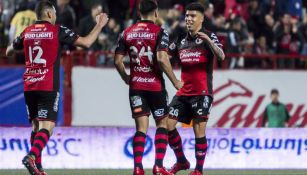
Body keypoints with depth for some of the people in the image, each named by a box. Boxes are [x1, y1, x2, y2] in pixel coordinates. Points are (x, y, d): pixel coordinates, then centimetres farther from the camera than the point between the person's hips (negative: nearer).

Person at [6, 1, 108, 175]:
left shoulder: (27, 32, 11)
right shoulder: (58, 31, -3)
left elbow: (9, 51, 25)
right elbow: (86, 42, -6)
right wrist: (99, 25, 7)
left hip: (29, 87, 5)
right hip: (48, 87, -5)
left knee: (36, 126, 13)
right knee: (47, 126, -9)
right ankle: (32, 156, -30)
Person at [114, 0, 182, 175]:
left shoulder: (127, 33, 6)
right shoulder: (160, 32, -7)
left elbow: (118, 61, 5)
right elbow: (162, 59, -18)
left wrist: (126, 78, 22)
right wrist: (175, 81, -8)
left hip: (136, 86, 3)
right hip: (155, 85, -3)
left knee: (141, 127, 5)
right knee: (162, 123, 10)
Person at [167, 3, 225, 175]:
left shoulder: (208, 37, -4)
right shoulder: (181, 41, 13)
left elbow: (221, 56, -19)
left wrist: (209, 41, -36)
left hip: (202, 93, -6)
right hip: (183, 93, 6)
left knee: (199, 130, -6)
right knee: (168, 125, -1)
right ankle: (181, 161, 16)